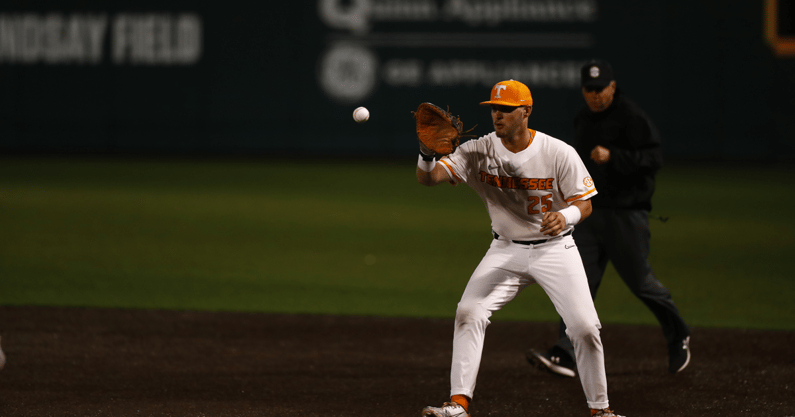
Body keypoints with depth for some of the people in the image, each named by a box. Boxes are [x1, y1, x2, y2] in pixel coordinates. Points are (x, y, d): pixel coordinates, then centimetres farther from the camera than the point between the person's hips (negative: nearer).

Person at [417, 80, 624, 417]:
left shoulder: (559, 154, -16)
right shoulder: (479, 151, -11)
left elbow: (585, 203, -10)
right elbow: (427, 177, -19)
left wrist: (564, 216, -34)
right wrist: (427, 152, -43)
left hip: (555, 249, -2)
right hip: (506, 250, 2)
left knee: (585, 328, -8)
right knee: (468, 312, -16)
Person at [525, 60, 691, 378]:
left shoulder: (632, 117, -12)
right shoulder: (583, 119, 13)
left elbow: (654, 158, -20)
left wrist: (612, 157, -28)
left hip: (627, 213, -7)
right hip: (591, 211, 7)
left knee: (640, 282, 1)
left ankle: (678, 336, 26)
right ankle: (565, 357, -11)